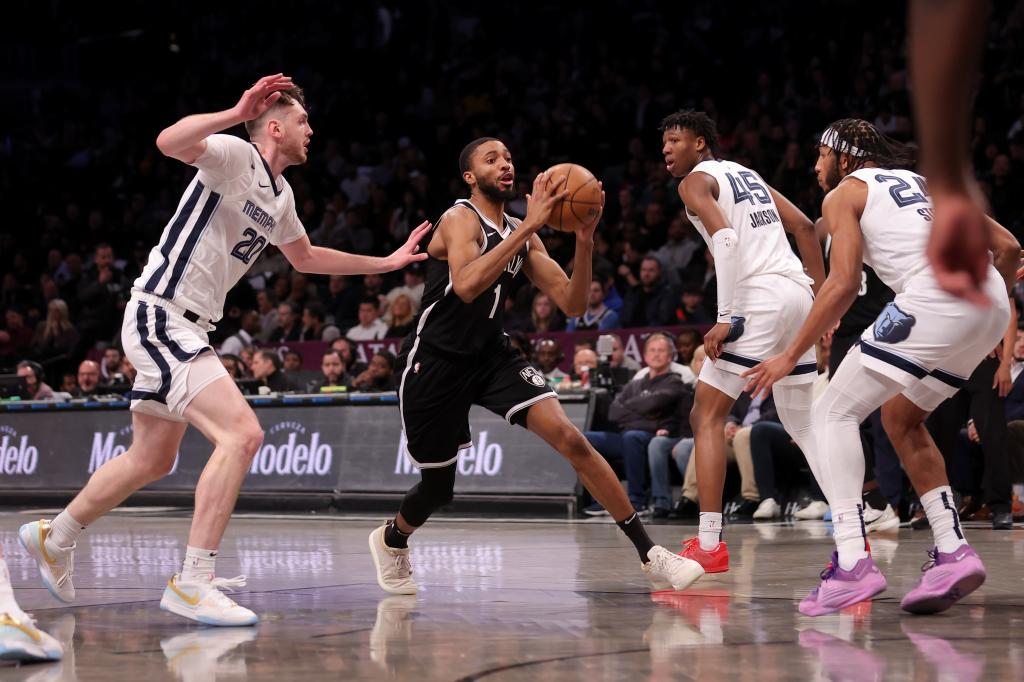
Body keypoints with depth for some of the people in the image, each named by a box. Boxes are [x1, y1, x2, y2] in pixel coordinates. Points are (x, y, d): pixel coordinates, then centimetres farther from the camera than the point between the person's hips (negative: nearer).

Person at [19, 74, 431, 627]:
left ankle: (54, 538, 40)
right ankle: (192, 582, -20)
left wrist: (387, 262, 33)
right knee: (242, 433, -22)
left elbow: (306, 258, 33)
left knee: (151, 460, 21)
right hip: (159, 316, -10)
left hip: (184, 329, 10)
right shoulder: (235, 154, -12)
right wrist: (237, 113, -39)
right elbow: (169, 142, -33)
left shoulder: (280, 194, 15)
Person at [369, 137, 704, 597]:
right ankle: (391, 540, 44)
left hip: (491, 356, 5)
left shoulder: (521, 235, 5)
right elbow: (466, 286, -35)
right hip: (436, 362, -5)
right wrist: (530, 226, -36)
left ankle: (649, 555, -17)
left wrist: (584, 239, -14)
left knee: (569, 438, -16)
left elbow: (572, 304, 1)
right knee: (438, 488, 8)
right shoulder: (460, 219, -15)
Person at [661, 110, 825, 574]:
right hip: (797, 292, 8)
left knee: (707, 414, -5)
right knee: (802, 423, 19)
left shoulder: (697, 180, 2)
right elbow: (804, 227, 21)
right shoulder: (746, 174, 26)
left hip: (760, 296, -8)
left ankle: (709, 544, -13)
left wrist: (724, 319, -20)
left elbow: (726, 239, -16)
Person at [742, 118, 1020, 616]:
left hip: (934, 299, -7)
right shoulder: (922, 182, 31)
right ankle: (953, 552, 12)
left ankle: (851, 563, -15)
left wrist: (791, 355, 2)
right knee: (899, 417, 25)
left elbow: (844, 284, -2)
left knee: (833, 413, 1)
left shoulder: (844, 194, 12)